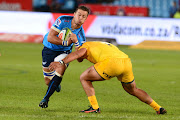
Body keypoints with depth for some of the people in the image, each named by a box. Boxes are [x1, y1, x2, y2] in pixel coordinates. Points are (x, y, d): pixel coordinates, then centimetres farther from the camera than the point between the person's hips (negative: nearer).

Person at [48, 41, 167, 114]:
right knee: (132, 90, 30)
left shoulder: (85, 45, 16)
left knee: (84, 78, 10)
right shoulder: (102, 44, 41)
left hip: (112, 62, -7)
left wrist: (61, 62, -14)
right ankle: (158, 108, 29)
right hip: (127, 61, 7)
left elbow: (79, 53, -3)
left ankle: (95, 107, 4)